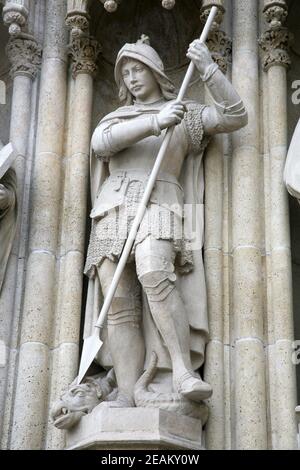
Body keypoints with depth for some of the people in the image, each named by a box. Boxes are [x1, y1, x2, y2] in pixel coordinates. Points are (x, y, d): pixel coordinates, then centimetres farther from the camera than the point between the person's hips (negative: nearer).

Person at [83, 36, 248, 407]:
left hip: (157, 208, -3)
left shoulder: (185, 114, 19)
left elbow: (235, 117, 7)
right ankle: (127, 398, -20)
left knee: (154, 275, -34)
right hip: (112, 213, 3)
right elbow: (100, 143, 1)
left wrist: (208, 69, -2)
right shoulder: (116, 118, 25)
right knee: (119, 307, -12)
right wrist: (155, 123, -10)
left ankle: (183, 371, -38)